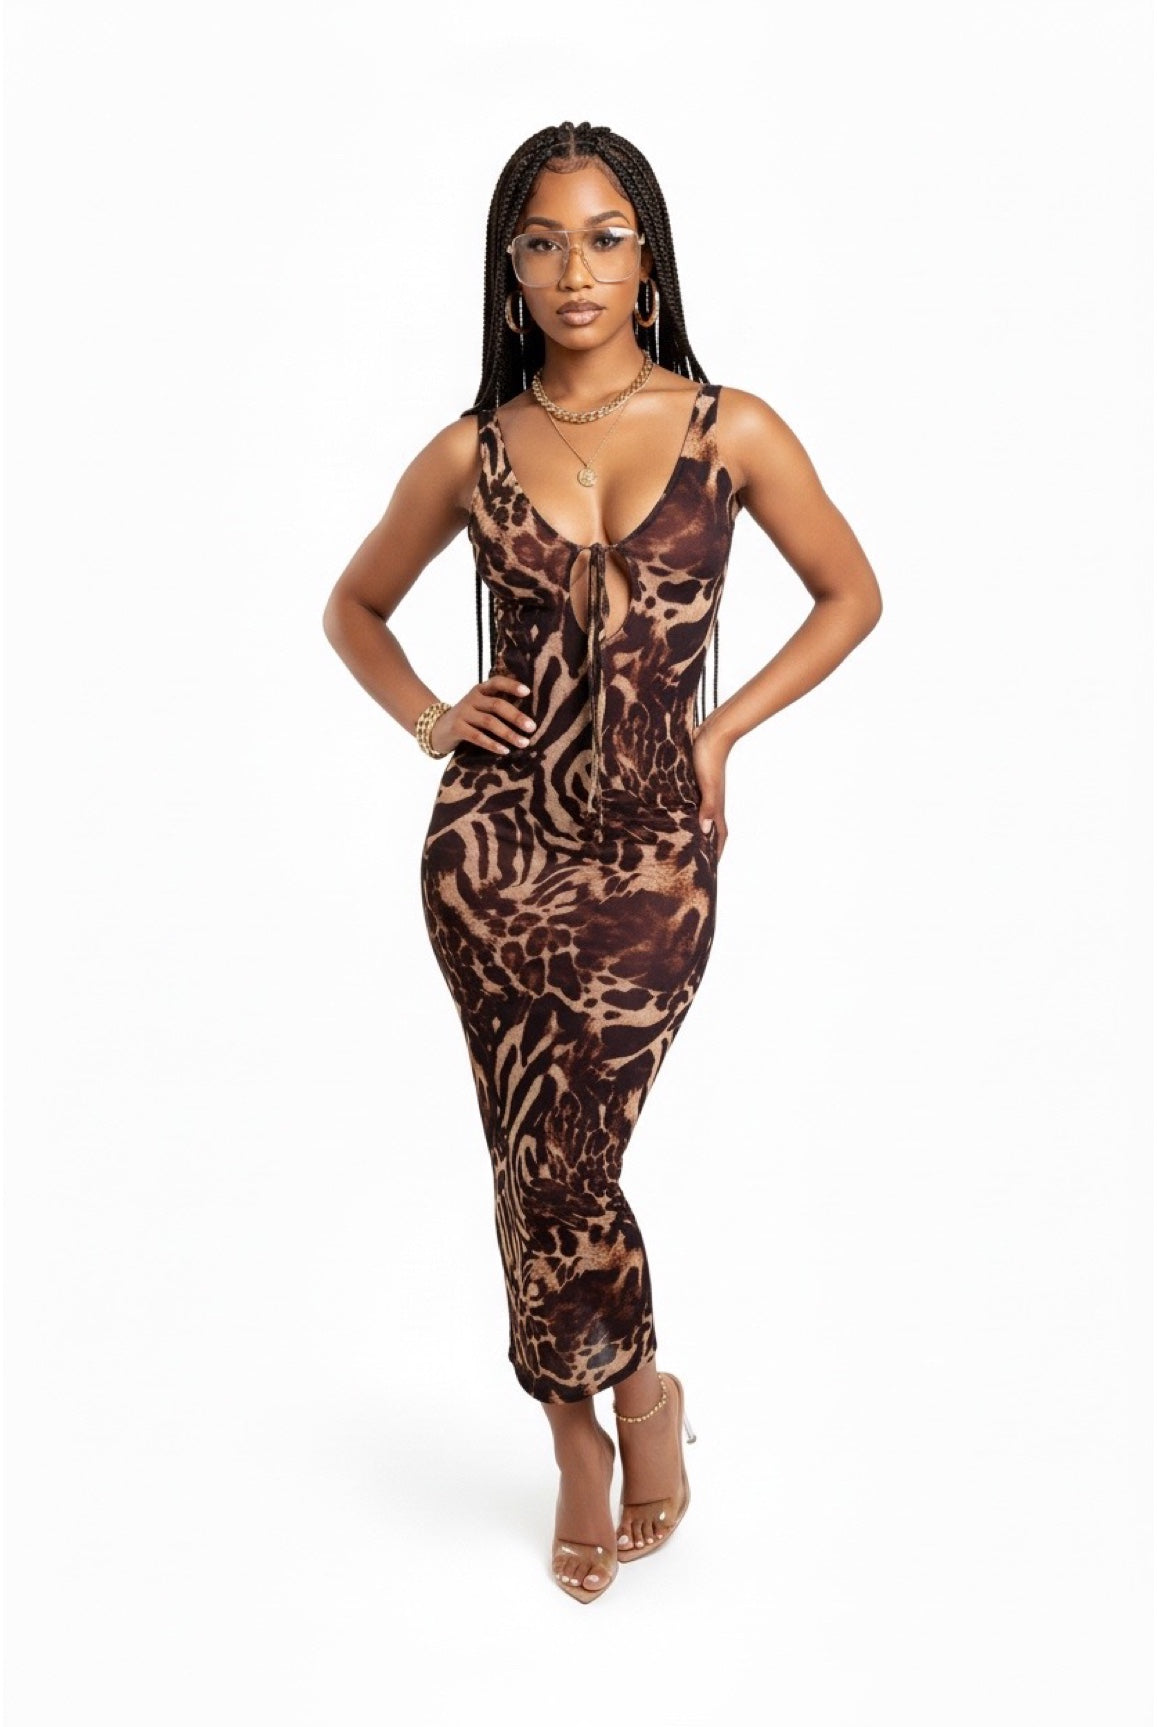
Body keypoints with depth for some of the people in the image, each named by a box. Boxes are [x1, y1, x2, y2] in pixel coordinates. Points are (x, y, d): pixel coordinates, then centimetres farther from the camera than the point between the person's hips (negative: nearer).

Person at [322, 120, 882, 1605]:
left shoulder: (733, 428, 1)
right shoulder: (471, 452, 4)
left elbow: (851, 596, 11)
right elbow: (353, 606, 19)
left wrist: (721, 731, 2)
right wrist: (429, 719, 2)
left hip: (651, 848, -1)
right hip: (496, 842, 2)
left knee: (562, 1158, -3)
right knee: (542, 1157, 6)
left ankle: (586, 1433, 25)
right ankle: (638, 1399, 29)